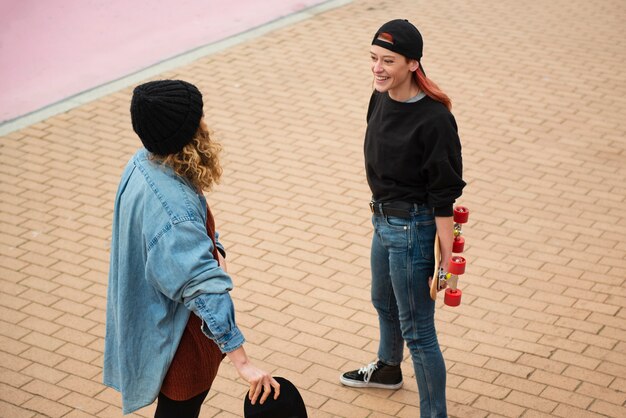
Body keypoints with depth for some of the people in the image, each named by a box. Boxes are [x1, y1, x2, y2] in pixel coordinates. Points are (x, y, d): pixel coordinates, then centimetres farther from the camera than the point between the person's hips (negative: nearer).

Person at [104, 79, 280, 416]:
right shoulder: (172, 206, -38)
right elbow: (202, 288, -39)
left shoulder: (143, 163, -8)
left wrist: (214, 250, -1)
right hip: (174, 330, -9)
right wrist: (243, 362, -38)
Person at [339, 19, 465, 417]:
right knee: (384, 302, 31)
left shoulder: (434, 119, -25)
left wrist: (446, 257, -20)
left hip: (413, 228, -9)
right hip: (384, 220, 9)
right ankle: (388, 369, 59)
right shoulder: (381, 99, -2)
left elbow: (444, 197, -22)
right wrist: (382, 211, 18)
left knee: (417, 331, 0)